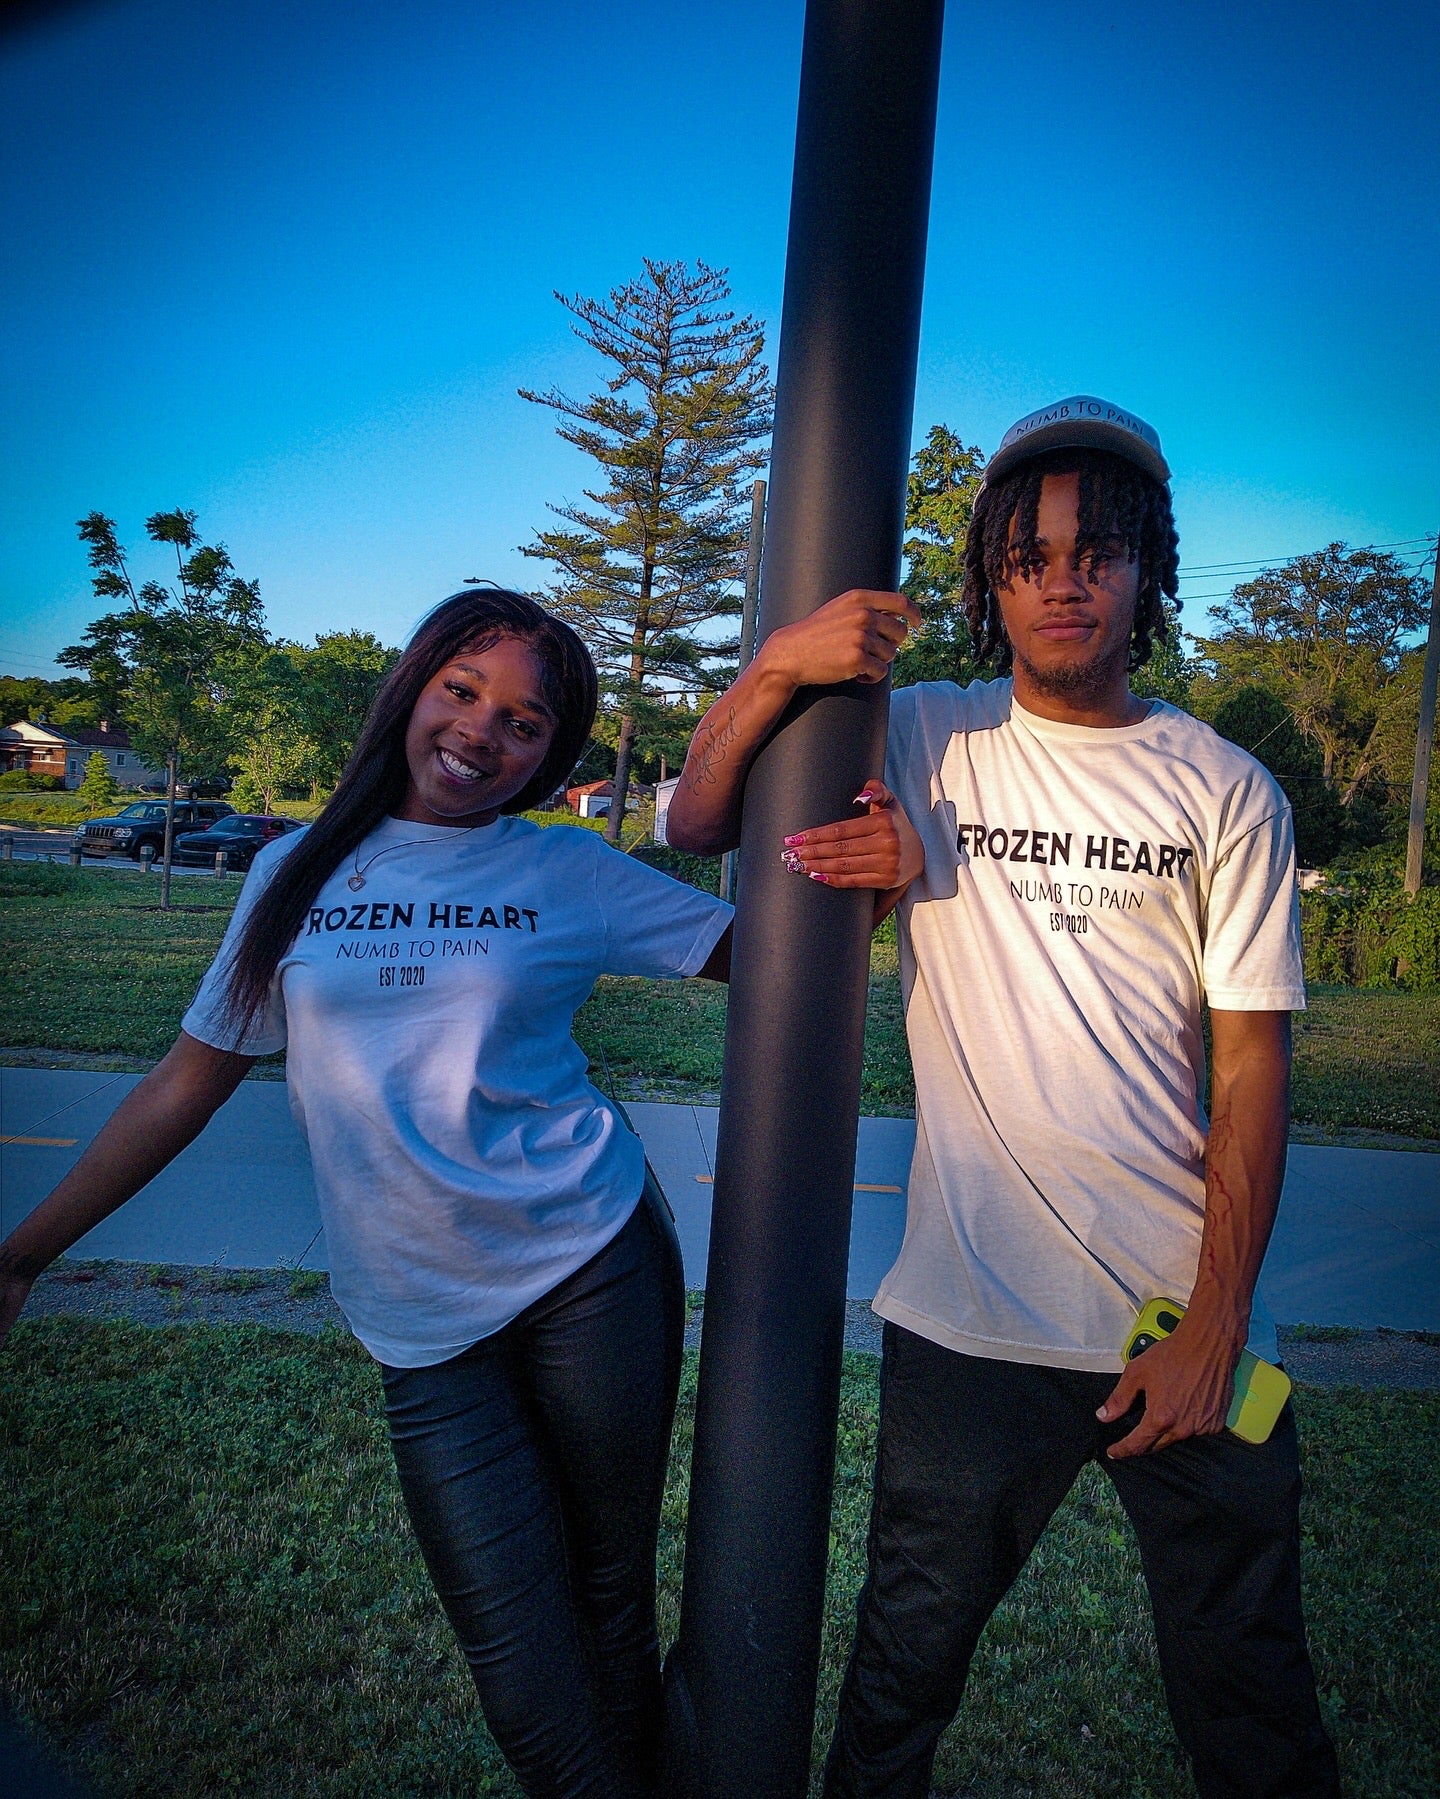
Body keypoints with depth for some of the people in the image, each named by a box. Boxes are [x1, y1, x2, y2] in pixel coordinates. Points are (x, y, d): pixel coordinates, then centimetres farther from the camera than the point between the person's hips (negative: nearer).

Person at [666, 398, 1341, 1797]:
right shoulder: (921, 740, -1)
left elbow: (1252, 1063, -1)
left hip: (1187, 1321, 1)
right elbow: (694, 827, -3)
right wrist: (777, 665, -20)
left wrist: (1215, 1323, -6)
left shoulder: (1225, 791, 0)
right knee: (906, 1663, 19)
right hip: (970, 1318, 0)